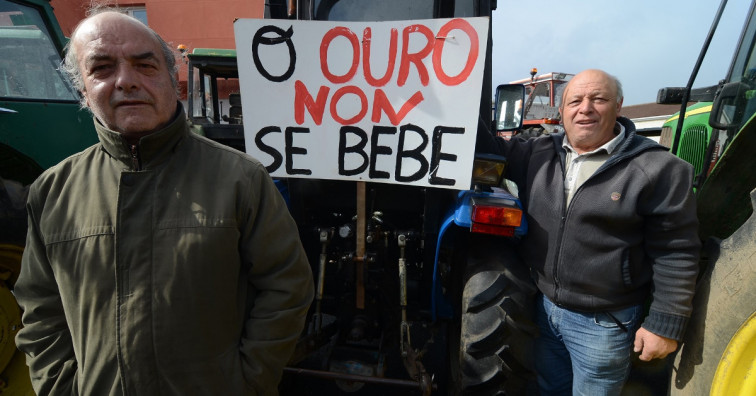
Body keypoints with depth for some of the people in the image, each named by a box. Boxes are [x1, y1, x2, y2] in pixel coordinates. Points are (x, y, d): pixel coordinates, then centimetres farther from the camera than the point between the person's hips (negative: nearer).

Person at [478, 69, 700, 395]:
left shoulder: (658, 169, -14)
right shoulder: (540, 155, 0)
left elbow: (676, 252, -11)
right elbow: (493, 149, 9)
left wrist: (666, 323, -10)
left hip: (604, 322, -4)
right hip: (543, 307, 5)